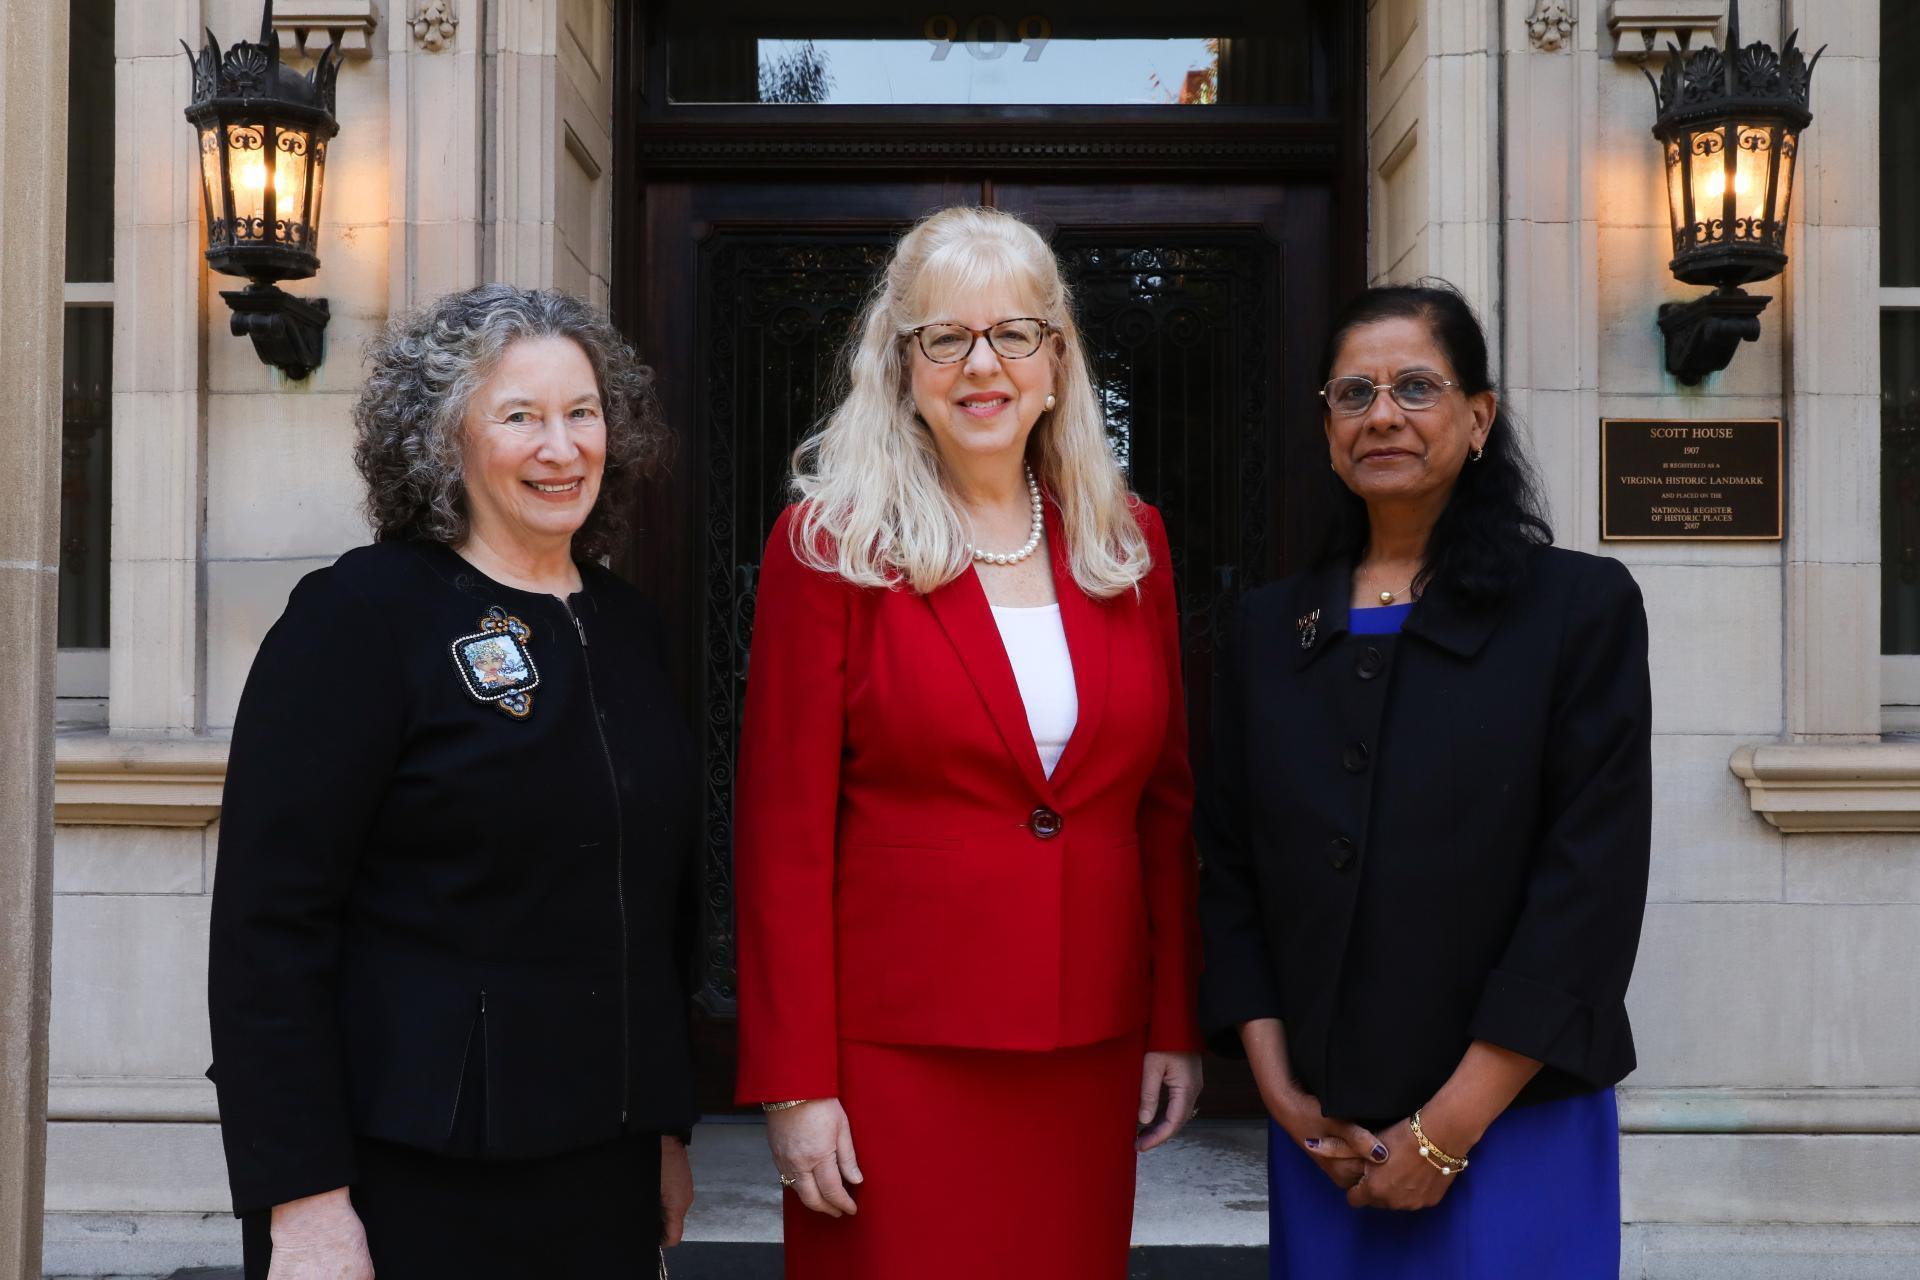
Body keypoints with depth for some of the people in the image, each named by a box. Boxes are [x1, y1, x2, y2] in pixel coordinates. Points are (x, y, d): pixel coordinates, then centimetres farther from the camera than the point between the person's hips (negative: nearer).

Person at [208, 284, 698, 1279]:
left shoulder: (625, 625, 9)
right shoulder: (358, 613, -10)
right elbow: (268, 921, -14)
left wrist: (667, 1128, 15)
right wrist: (301, 1198, -18)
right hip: (409, 1183, -5)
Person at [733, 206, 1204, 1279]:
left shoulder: (1128, 541, 7)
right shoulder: (831, 546, -5)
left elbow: (1166, 800, 11)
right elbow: (784, 829, -7)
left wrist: (1178, 1024, 7)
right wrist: (796, 1084, -10)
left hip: (1092, 1052, 4)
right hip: (897, 1048, -3)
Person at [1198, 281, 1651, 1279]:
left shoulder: (1580, 606, -5)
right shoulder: (1272, 627, 7)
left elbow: (1591, 880, -11)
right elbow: (1231, 869, 7)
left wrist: (1452, 1125, -13)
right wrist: (1279, 1086, -4)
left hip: (1513, 1127, -3)